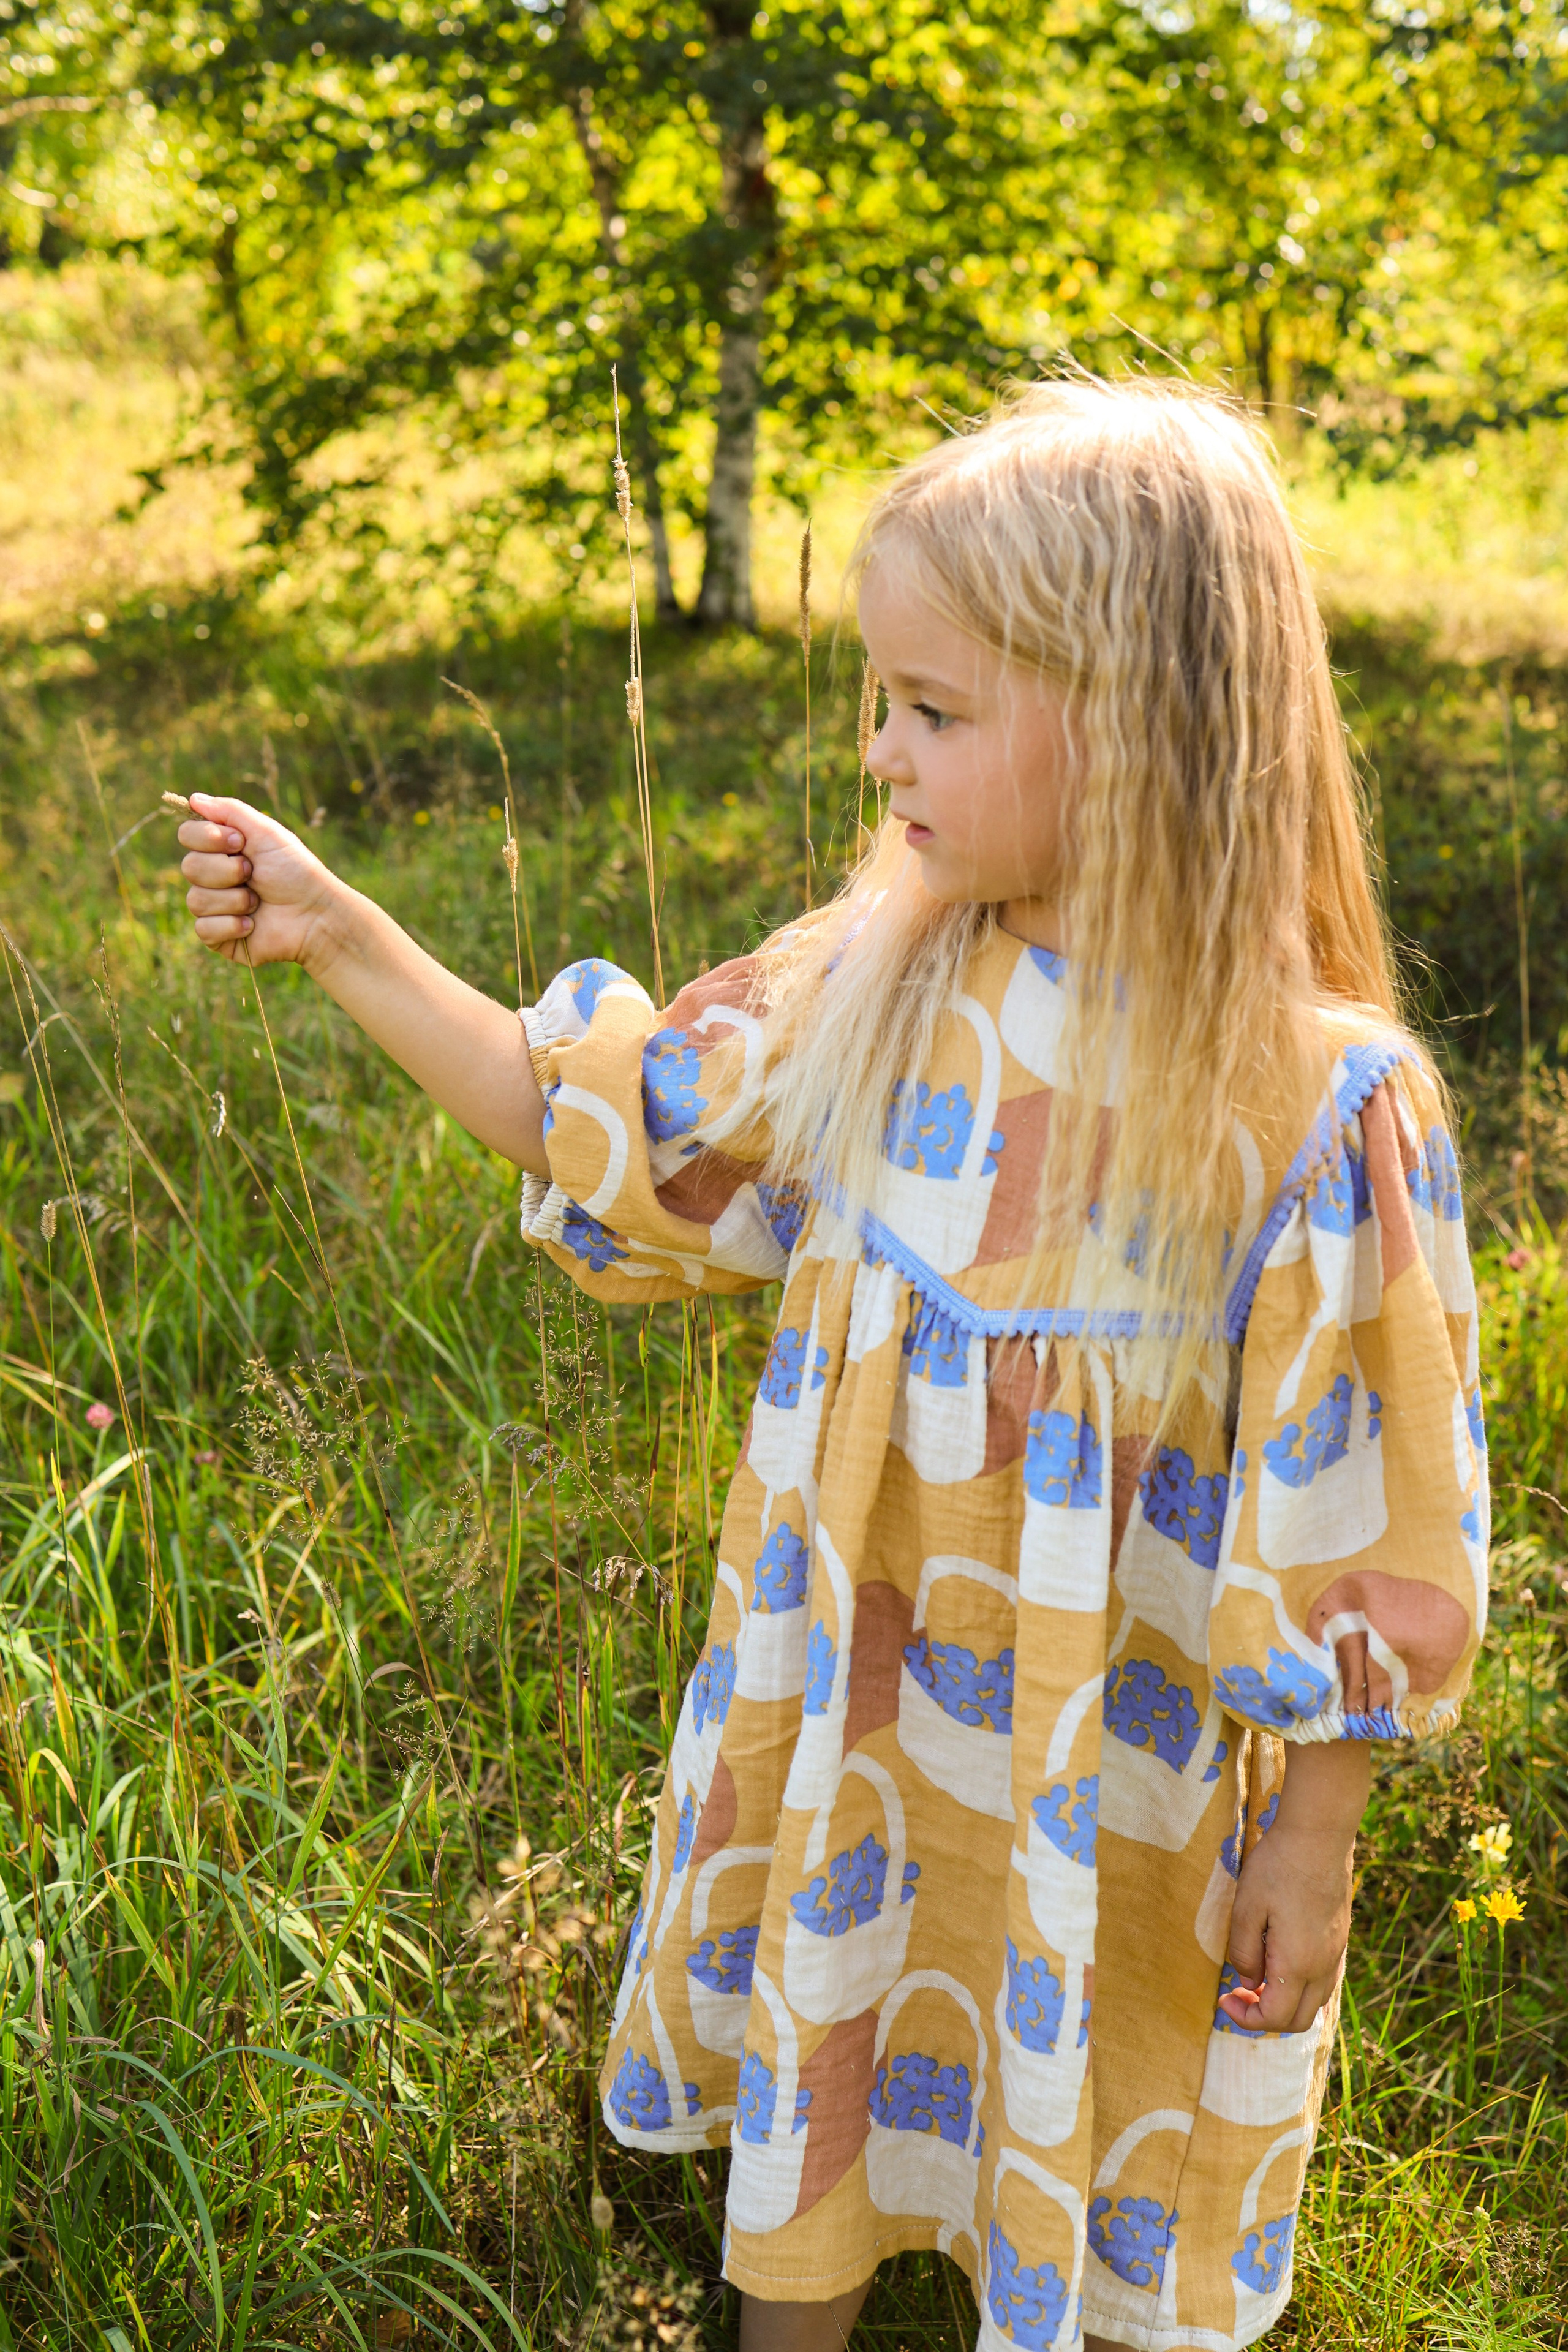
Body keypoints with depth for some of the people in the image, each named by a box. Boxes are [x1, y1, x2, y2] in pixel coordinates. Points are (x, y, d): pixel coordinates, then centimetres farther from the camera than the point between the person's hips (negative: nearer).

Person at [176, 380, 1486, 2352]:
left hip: (1115, 1791, -4)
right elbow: (609, 1128, 3)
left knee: (1087, 2126, 20)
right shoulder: (868, 987, -10)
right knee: (825, 2049, 26)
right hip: (839, 1729, 4)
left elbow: (1348, 1509, -16)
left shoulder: (1317, 1103, -23)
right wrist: (348, 945, 0)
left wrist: (1313, 1842, -9)